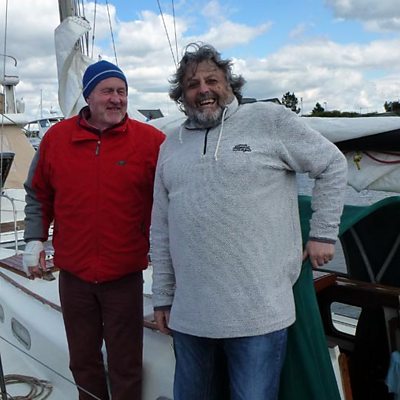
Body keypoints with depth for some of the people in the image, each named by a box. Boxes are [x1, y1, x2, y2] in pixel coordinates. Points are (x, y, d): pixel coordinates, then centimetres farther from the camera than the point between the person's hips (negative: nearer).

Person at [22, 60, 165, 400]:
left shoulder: (151, 140, -6)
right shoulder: (56, 137, 1)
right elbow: (38, 194, 12)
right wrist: (35, 239, 5)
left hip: (125, 275, -2)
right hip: (73, 273, 3)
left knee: (125, 366, 10)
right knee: (83, 361, 19)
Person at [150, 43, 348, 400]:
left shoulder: (270, 119, -3)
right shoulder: (171, 143, 11)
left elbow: (332, 164, 5)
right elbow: (161, 229, 12)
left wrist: (323, 234, 3)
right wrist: (162, 297, 12)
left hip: (259, 313, -4)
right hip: (188, 313, 5)